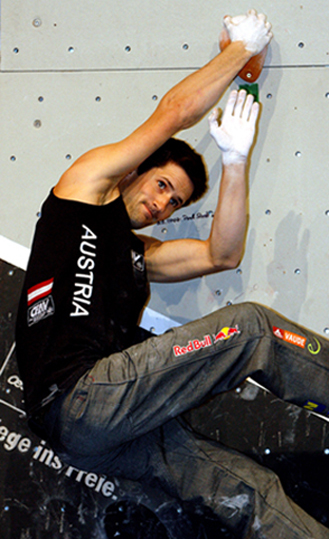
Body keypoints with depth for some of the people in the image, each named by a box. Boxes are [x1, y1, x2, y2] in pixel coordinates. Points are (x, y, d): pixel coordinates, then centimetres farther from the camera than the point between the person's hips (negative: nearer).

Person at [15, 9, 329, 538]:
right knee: (249, 326, -13)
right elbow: (174, 111, 5)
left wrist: (235, 161, 13)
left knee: (249, 491, -11)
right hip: (76, 398, -8)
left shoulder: (139, 253, 30)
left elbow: (221, 255, 17)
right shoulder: (88, 181, 11)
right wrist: (243, 46, 16)